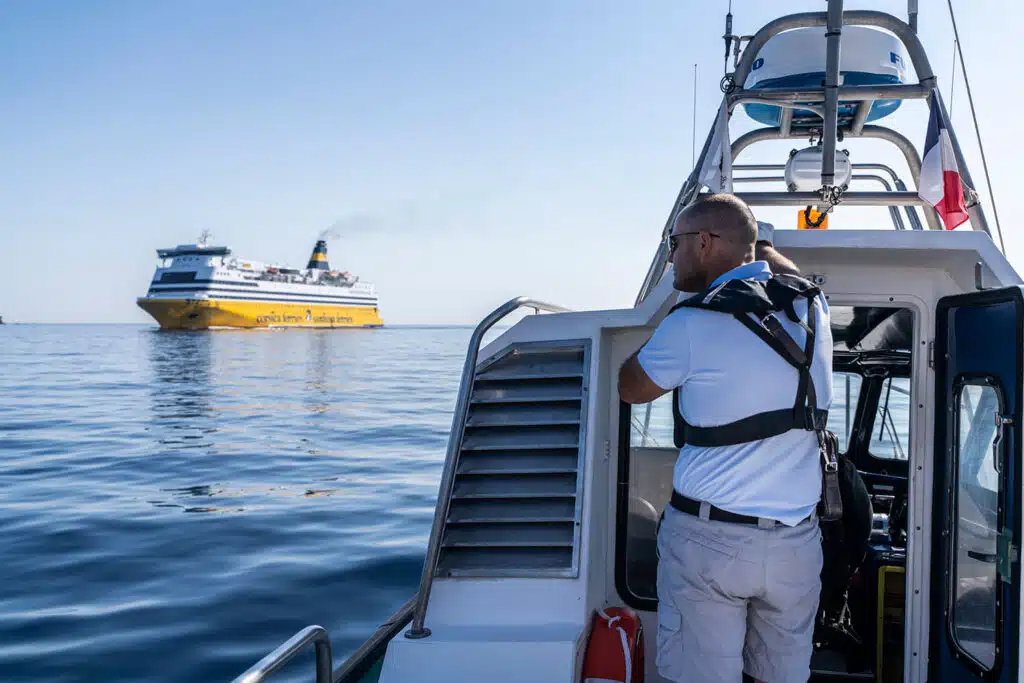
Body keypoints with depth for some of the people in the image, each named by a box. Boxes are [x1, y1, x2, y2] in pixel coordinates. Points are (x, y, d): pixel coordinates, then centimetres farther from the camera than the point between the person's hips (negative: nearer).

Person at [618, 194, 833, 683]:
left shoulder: (692, 323, -11)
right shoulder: (812, 307, 5)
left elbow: (628, 389, 6)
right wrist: (757, 243, 43)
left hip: (708, 537, -5)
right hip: (796, 540, 5)